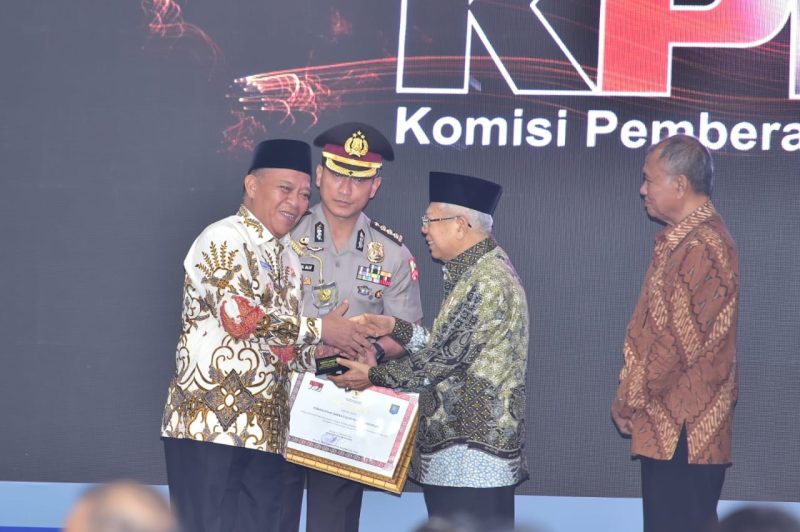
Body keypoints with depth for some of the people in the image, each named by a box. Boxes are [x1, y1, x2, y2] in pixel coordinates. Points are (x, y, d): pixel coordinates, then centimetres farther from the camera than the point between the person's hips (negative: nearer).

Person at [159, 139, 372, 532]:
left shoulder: (287, 256, 18)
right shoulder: (223, 239, -8)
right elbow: (241, 315, -21)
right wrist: (321, 330, -12)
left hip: (264, 427, 8)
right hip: (209, 420, -8)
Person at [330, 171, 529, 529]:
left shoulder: (486, 282, -18)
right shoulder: (478, 270, 15)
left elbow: (444, 358, -18)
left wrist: (374, 376, -6)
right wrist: (395, 328, 12)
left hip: (474, 454, -11)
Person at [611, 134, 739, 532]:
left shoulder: (702, 247, -17)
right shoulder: (683, 240, 16)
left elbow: (680, 341, -21)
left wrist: (629, 399, -11)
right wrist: (631, 396, 13)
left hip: (683, 430, -10)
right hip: (668, 426, 10)